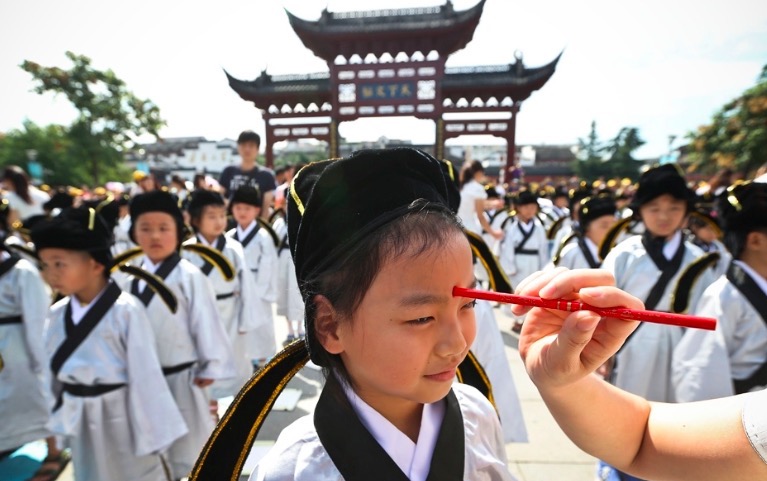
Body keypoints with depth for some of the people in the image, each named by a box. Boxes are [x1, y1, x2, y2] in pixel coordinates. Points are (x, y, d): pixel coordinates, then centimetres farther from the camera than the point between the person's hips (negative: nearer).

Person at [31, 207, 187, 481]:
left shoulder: (126, 311, -23)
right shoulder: (57, 314, -3)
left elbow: (145, 375, -20)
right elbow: (55, 371, 7)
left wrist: (154, 432, -15)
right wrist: (63, 418, 14)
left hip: (122, 418, -6)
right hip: (81, 423, 6)